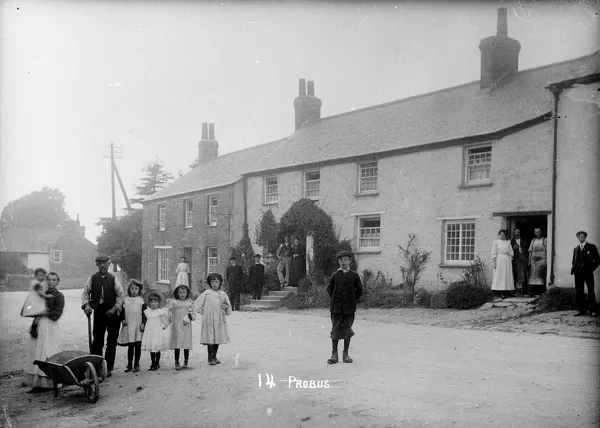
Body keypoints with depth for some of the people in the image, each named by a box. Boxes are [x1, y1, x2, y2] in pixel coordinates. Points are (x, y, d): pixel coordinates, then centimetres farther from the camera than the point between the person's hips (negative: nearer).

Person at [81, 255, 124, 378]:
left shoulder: (113, 279, -7)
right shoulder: (92, 279, -2)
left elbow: (121, 296, -3)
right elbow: (85, 293, 3)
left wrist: (114, 308, -11)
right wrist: (86, 305, -13)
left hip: (113, 313, -1)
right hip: (99, 313, 1)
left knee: (111, 343, 5)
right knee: (97, 341, 3)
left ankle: (108, 369, 14)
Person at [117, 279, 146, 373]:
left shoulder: (141, 300, -1)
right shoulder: (126, 300, 7)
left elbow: (145, 313, -2)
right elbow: (122, 311, 10)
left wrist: (143, 323, -9)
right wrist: (123, 319, -4)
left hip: (138, 327, -2)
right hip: (128, 327, 2)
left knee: (137, 346, 5)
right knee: (130, 346, 8)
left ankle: (136, 364, 15)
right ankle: (129, 364, 15)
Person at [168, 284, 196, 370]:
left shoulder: (189, 303, 6)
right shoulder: (174, 302, 2)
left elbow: (194, 316, 9)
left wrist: (190, 316, -10)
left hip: (186, 327, 1)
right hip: (177, 327, -1)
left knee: (187, 345, 3)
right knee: (177, 345, 0)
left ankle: (185, 362, 15)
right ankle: (177, 363, 10)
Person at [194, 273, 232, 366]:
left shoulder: (223, 294, 8)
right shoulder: (206, 293, -2)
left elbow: (229, 307, 13)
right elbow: (197, 304, 3)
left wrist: (226, 306, -8)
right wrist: (204, 312, 2)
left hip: (220, 320, 4)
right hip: (209, 320, -4)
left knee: (218, 338, 7)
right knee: (210, 339, -4)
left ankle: (214, 356, 20)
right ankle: (210, 358, 6)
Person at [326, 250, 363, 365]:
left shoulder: (354, 275, 1)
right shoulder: (335, 275, 1)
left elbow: (359, 290, 9)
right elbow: (329, 289, 11)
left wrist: (353, 301, 8)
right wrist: (335, 300, 9)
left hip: (349, 308, 0)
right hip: (336, 308, 0)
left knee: (347, 331, 5)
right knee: (335, 331, 1)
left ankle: (346, 354, 15)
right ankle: (334, 354, 8)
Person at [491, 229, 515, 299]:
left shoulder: (508, 242, 13)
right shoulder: (496, 242, 5)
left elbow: (511, 253, 13)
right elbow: (494, 253, -1)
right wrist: (494, 262, -10)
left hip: (507, 261, 3)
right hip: (499, 260, -3)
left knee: (507, 276, 0)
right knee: (499, 276, -7)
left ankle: (506, 292, 1)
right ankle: (501, 293, -9)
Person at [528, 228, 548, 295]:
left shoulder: (544, 240, 4)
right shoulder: (533, 241, 15)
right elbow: (530, 251, 14)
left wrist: (546, 261, -11)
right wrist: (529, 261, 6)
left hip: (542, 260, -3)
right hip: (533, 260, 4)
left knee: (541, 276, -7)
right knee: (533, 275, -1)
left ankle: (541, 291, -4)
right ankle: (532, 291, 0)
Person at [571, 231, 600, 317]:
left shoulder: (591, 247, 5)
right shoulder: (575, 249, 17)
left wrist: (592, 268, -7)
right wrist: (573, 269, 4)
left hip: (588, 272, -4)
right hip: (578, 273, 4)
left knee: (591, 291, -5)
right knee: (579, 292, 3)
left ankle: (593, 310, 0)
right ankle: (581, 310, 7)